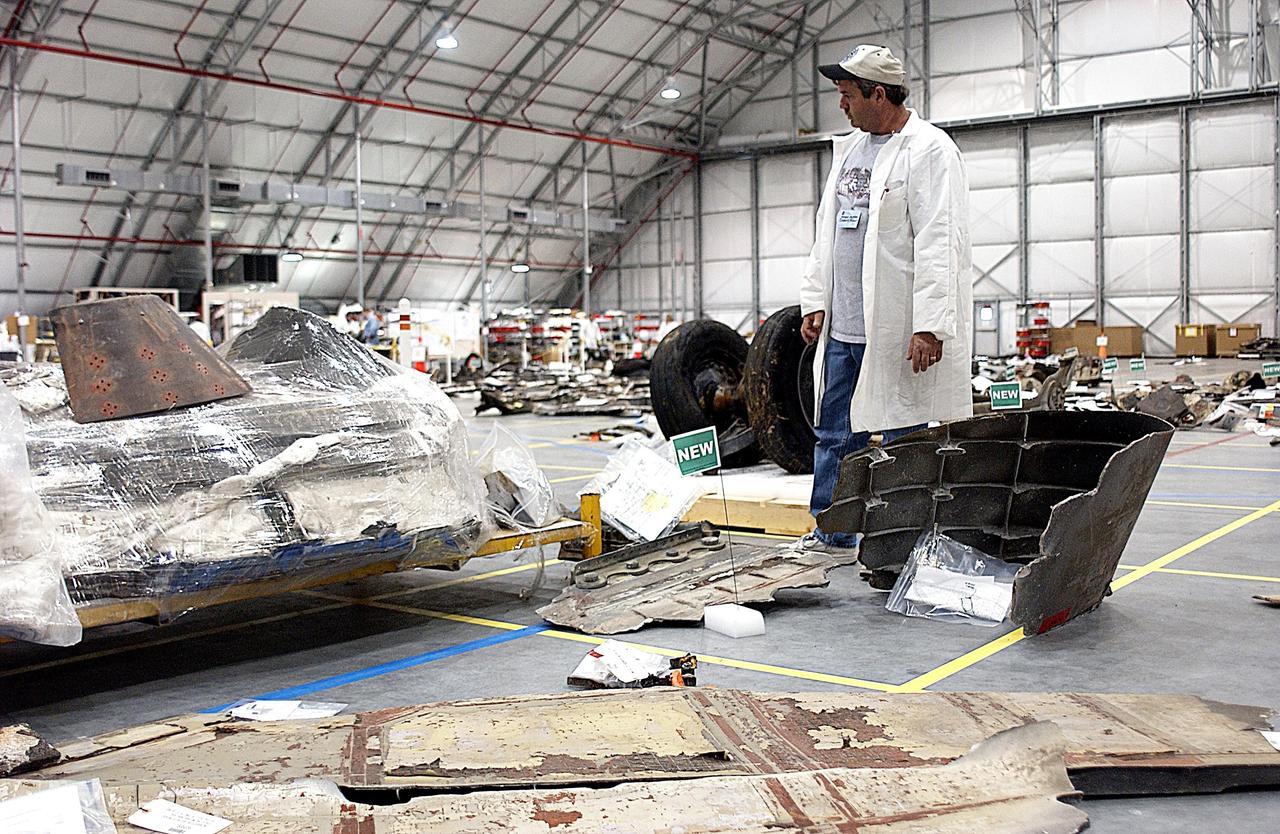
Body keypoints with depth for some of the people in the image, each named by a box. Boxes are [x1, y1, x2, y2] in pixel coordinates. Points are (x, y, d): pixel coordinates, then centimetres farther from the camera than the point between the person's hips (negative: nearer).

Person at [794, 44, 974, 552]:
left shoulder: (929, 150, -8)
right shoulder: (848, 149, 17)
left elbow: (938, 244, -15)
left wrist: (930, 325, -20)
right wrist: (814, 301, 16)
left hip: (897, 328, -8)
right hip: (842, 325, 8)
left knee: (902, 437, 1)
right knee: (835, 434, 12)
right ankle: (830, 532, 23)